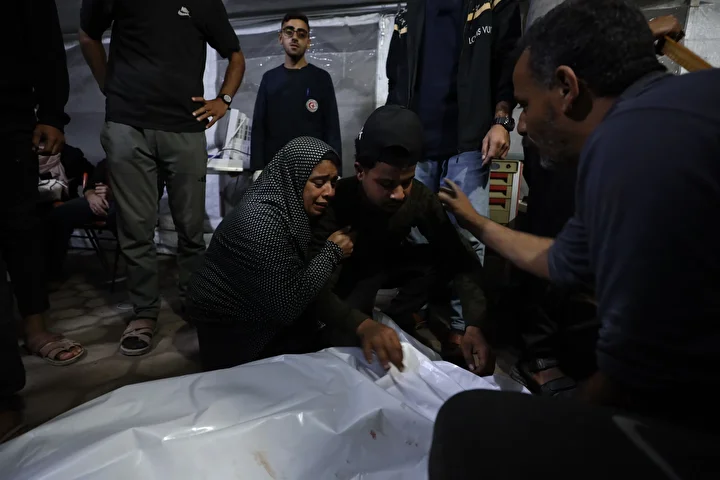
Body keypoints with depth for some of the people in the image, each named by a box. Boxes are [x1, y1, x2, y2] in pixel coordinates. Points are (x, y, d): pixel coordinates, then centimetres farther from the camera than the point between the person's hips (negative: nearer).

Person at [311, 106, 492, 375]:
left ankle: (393, 322, -7)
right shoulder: (338, 200, -36)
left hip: (389, 265, 4)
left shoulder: (420, 198, -25)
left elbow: (460, 258, -24)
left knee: (445, 260, -20)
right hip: (350, 271, -4)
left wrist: (475, 324, -40)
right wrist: (363, 324, -59)